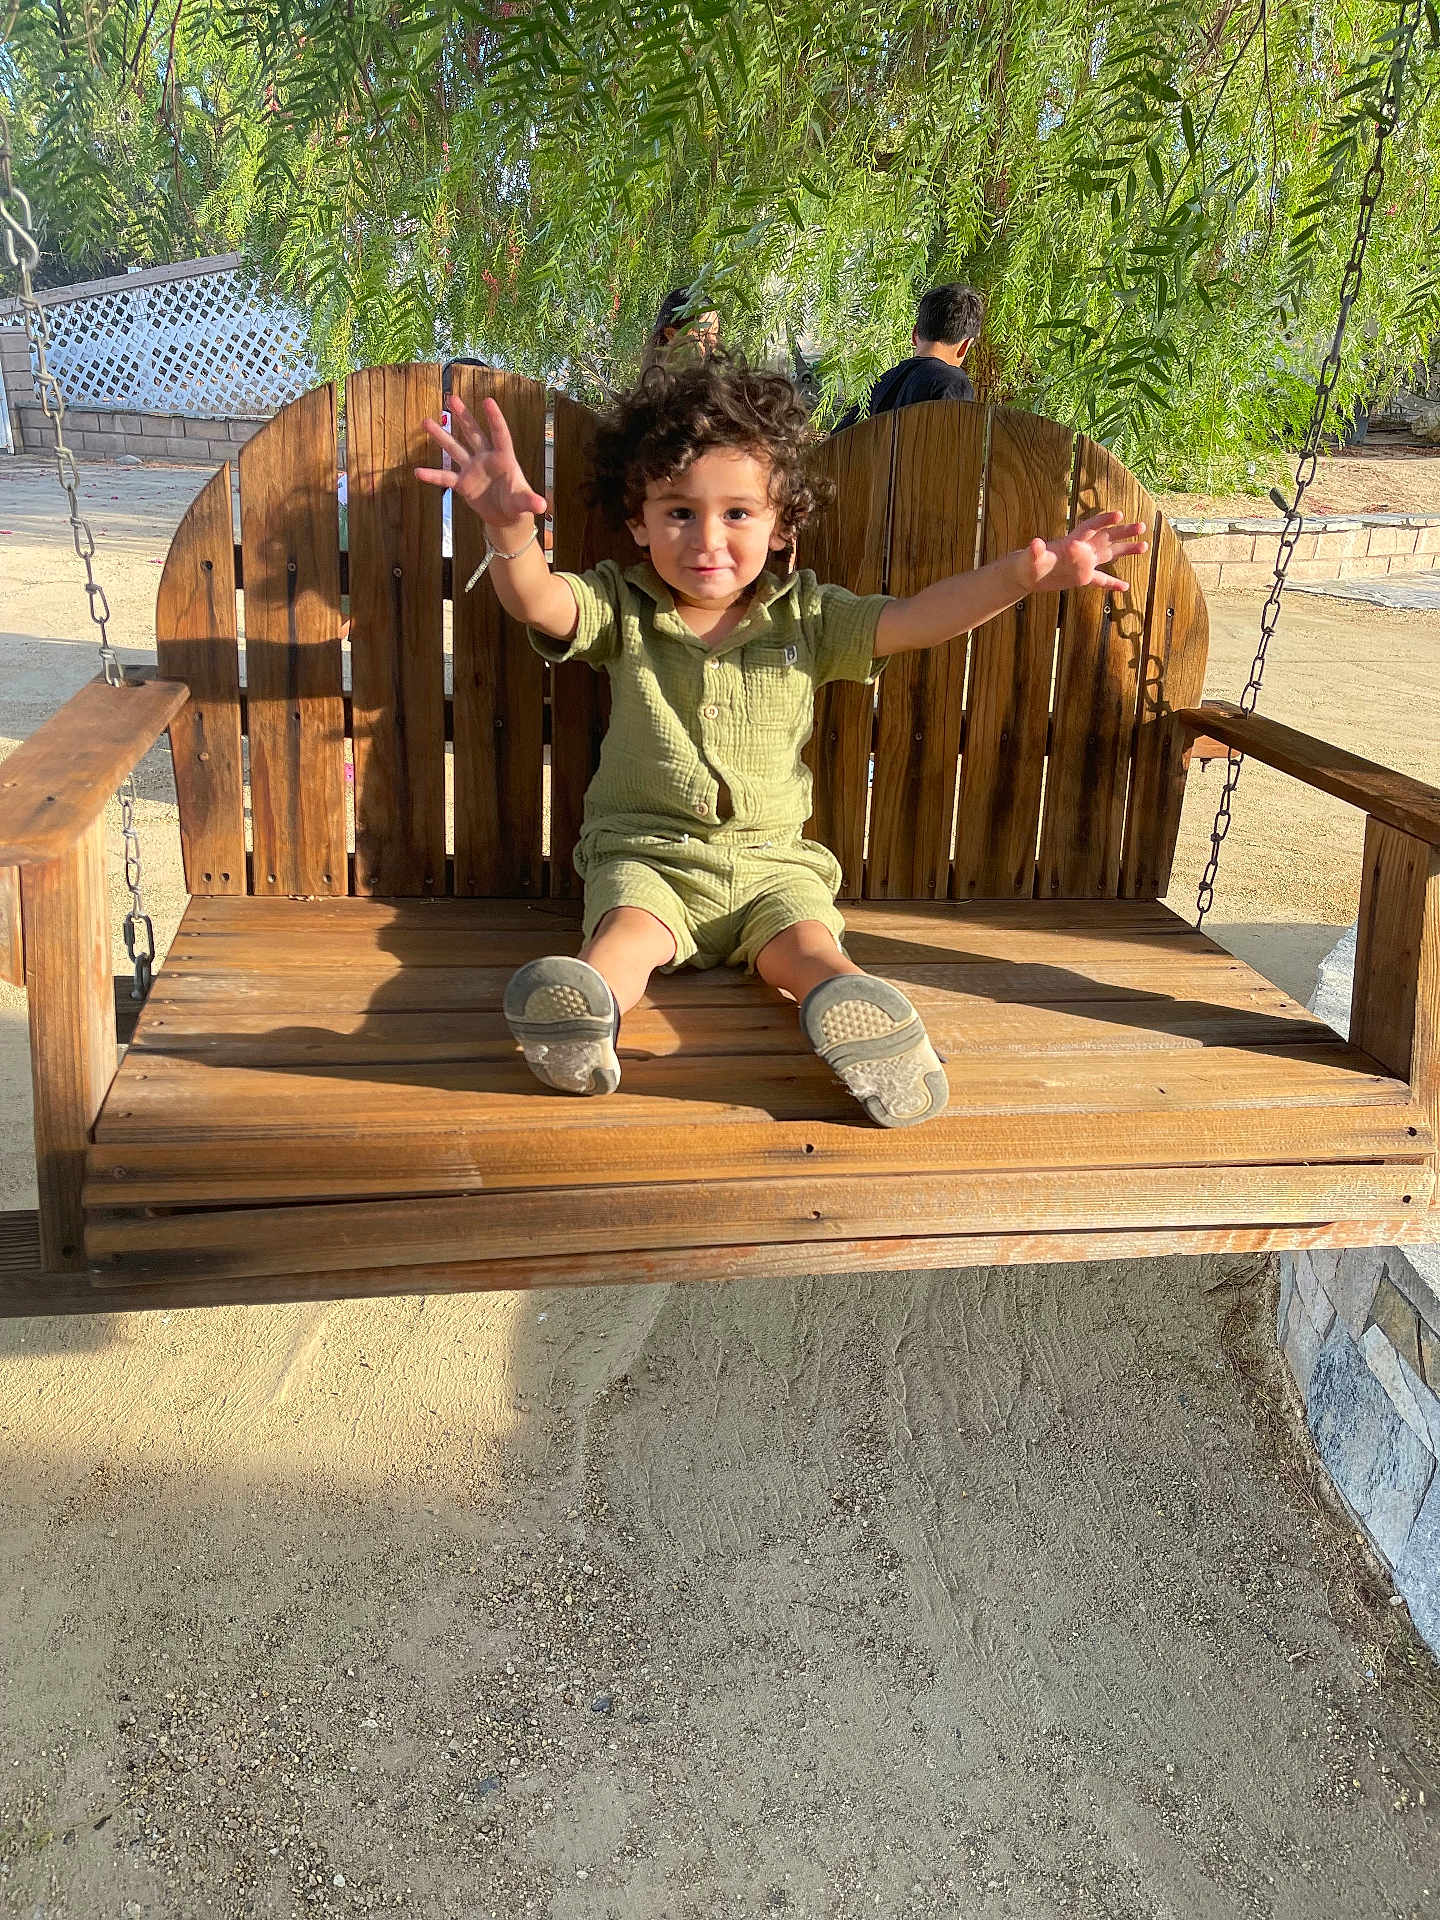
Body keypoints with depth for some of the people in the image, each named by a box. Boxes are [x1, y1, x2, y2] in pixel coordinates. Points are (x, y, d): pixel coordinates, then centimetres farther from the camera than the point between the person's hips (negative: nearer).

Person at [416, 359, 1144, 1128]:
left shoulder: (807, 617, 7)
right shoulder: (620, 610, 3)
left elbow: (917, 618, -4)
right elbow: (537, 602, -17)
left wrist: (1024, 574, -19)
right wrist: (509, 528, -40)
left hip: (772, 862, 1)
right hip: (646, 854, -1)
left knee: (808, 946, -27)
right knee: (629, 932, -31)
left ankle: (866, 1024, -51)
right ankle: (583, 1018, -57)